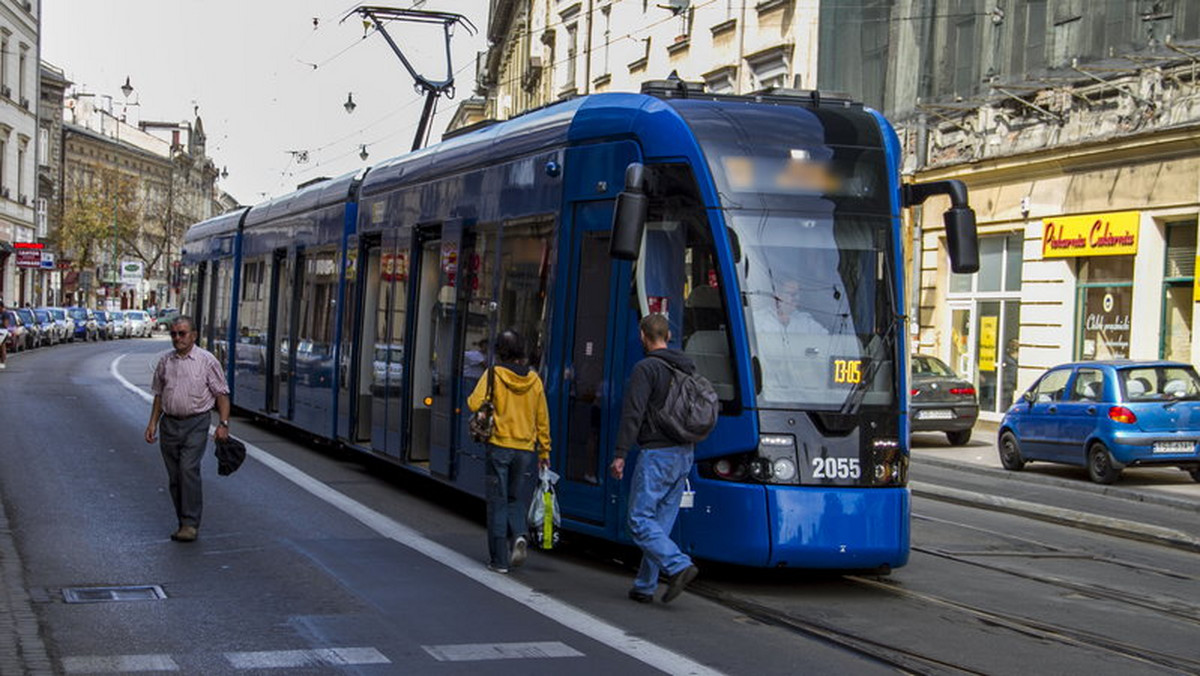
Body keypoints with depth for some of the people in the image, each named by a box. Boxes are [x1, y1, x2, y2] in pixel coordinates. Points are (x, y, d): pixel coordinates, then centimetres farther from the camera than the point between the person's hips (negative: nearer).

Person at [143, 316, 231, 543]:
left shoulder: (207, 361, -3)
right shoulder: (165, 361, 10)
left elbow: (222, 394, -2)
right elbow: (159, 395, 19)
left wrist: (223, 424, -11)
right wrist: (153, 423, 12)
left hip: (196, 423, -5)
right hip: (170, 423, 5)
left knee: (189, 469, -18)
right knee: (174, 476, 5)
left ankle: (191, 524, -15)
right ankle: (184, 523, 14)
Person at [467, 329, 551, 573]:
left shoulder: (494, 374, -7)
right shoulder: (534, 379, 5)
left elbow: (475, 404, -16)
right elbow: (542, 418, 9)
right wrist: (545, 451, 16)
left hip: (499, 445, -3)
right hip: (525, 448, 3)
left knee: (498, 502, 4)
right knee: (518, 500, 16)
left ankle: (499, 559, 5)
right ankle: (519, 535, -12)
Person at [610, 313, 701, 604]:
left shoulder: (646, 368, -11)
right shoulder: (687, 367, 13)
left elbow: (633, 413, -17)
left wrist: (620, 454, -16)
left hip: (657, 454, -8)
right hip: (684, 453, 8)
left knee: (640, 520, -4)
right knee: (661, 522, 10)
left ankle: (679, 566, -19)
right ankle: (645, 586, 13)